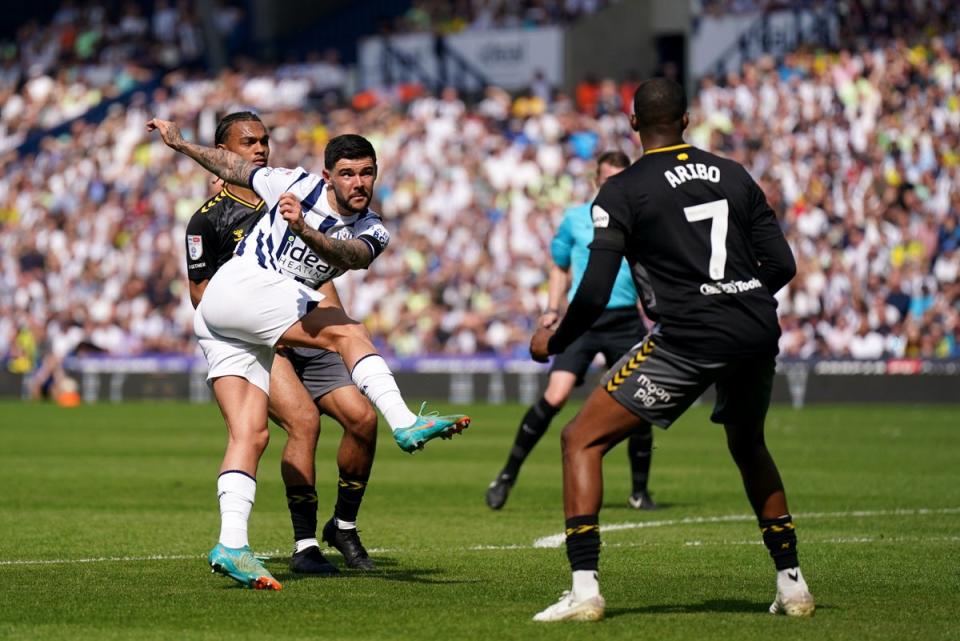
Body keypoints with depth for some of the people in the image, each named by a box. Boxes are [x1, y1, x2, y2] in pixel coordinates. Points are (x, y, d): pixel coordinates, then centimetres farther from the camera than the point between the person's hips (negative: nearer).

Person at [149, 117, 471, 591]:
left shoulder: (373, 234, 9)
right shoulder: (298, 186, 0)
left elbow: (352, 256, -16)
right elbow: (233, 165, 16)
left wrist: (305, 231, -35)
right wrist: (180, 143, 20)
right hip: (239, 285, -6)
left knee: (250, 434, -6)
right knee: (347, 332, -20)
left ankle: (231, 545, -14)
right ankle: (405, 424, -37)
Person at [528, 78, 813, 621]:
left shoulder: (623, 191, 0)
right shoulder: (734, 175, 14)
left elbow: (595, 294, -6)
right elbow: (782, 266, 12)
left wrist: (552, 343, 11)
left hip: (689, 337, -5)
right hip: (758, 330, 5)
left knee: (583, 440, 4)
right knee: (749, 447, 32)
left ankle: (585, 588, -8)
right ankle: (792, 582, 28)